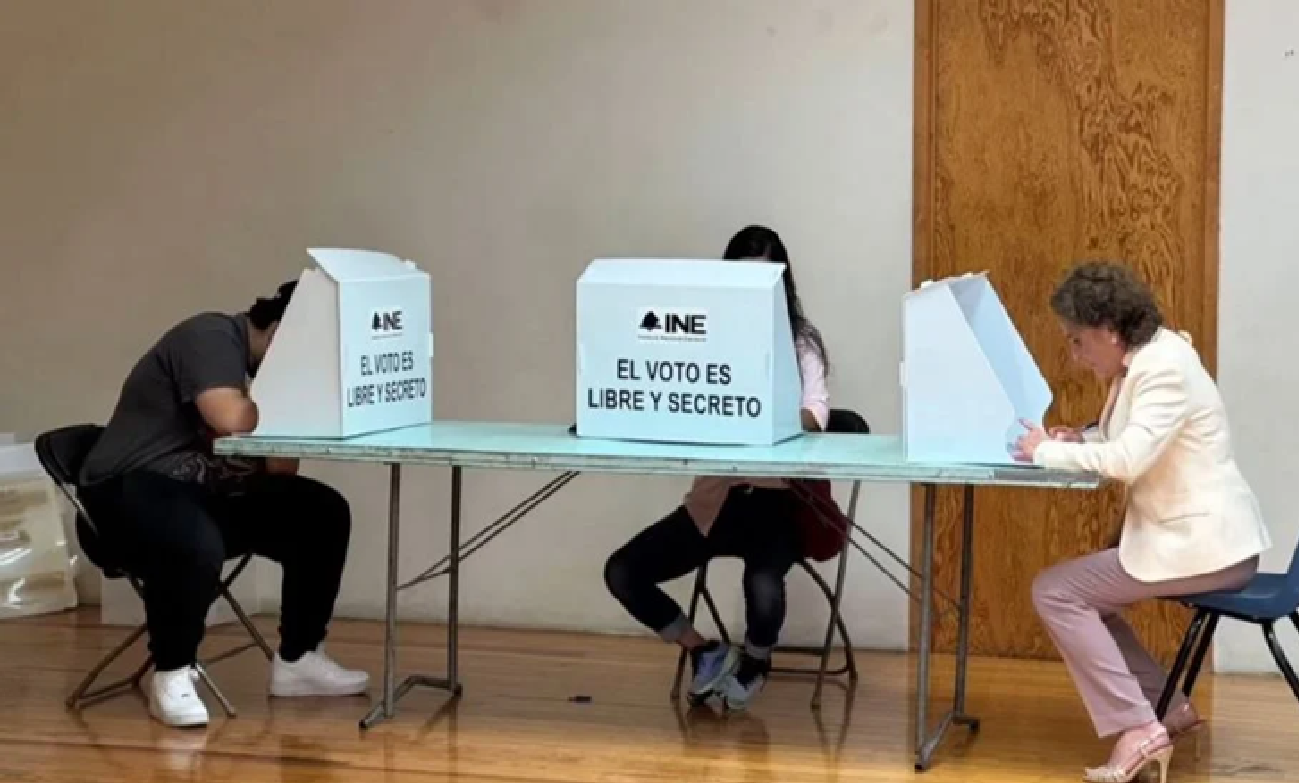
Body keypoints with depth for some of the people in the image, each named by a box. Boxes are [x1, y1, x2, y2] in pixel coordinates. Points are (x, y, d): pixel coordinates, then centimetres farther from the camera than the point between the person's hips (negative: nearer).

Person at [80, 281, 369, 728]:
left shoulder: (264, 366, 11)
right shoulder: (210, 337, -14)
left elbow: (279, 471, 4)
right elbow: (231, 419, -33)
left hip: (207, 490, 9)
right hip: (131, 487, -9)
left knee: (322, 514, -2)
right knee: (197, 545, -40)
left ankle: (297, 660, 7)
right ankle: (171, 676, -16)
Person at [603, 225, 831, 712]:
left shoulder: (801, 343, -1)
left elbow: (816, 415, -18)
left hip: (777, 498, -3)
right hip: (714, 497, 4)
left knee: (762, 586, -32)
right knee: (622, 571, -12)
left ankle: (754, 661, 6)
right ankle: (706, 653, 12)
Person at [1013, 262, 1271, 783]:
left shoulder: (1165, 367, -20)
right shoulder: (1141, 362, 10)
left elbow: (1130, 460, -30)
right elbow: (1130, 446, 22)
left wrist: (1048, 452, -17)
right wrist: (1079, 440, 2)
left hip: (1204, 544, -10)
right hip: (1188, 536, 10)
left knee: (1054, 592, -8)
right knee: (1081, 594, 20)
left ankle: (1136, 729, -9)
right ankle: (1167, 710, 16)